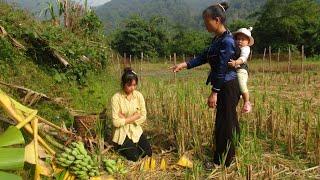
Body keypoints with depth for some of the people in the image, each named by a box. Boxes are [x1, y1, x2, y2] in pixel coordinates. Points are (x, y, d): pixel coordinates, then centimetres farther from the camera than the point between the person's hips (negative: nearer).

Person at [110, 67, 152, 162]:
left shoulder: (138, 95, -6)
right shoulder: (116, 98, -18)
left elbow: (143, 117, -7)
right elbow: (116, 122, -20)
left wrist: (126, 119, -17)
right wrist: (134, 117, -16)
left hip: (136, 130, 4)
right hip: (123, 133, -4)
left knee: (148, 153, -5)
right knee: (134, 158, -12)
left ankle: (134, 146, 23)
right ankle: (121, 148, 18)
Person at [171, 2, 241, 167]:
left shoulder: (227, 41, -20)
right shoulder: (217, 39, 10)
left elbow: (221, 69, -22)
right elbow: (204, 57, 13)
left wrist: (214, 93, -20)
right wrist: (184, 65, 6)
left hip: (228, 87, -10)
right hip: (225, 86, 10)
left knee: (224, 123, 1)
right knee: (228, 121, 19)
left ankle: (221, 161, 15)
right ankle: (229, 156, 35)